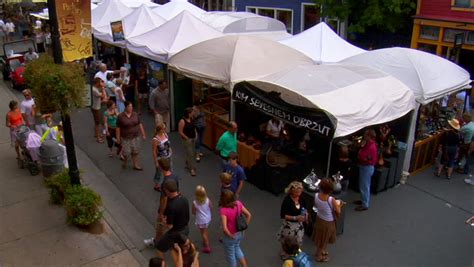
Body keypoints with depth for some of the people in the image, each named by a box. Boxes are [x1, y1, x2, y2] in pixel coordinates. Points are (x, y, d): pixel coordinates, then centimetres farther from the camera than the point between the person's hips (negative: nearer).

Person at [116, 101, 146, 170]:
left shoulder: (135, 115, -1)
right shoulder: (120, 116, -11)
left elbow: (140, 124, 6)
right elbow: (118, 128, -7)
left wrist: (143, 134, 7)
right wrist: (118, 138, -6)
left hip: (135, 136, 3)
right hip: (125, 138, -3)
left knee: (135, 152, 9)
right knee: (126, 152, 1)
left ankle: (136, 165, 22)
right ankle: (125, 161, 33)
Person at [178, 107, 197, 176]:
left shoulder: (191, 118, 1)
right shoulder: (182, 121, -21)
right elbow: (180, 132, -17)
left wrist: (195, 136, 8)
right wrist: (187, 138, -14)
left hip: (193, 138, 8)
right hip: (187, 139, -8)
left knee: (193, 153, 17)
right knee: (190, 154, -5)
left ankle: (188, 164, 37)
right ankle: (192, 169, 3)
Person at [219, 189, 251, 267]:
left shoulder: (223, 210, -31)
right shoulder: (238, 203, -15)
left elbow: (224, 228, -36)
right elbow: (249, 215, -5)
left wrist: (231, 236, -18)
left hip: (230, 236, -6)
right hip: (240, 234, 6)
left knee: (230, 255, 21)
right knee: (237, 249, 34)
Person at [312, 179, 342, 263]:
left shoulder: (316, 195, -20)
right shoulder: (331, 200, -35)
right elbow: (338, 212, -20)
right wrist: (339, 205, -2)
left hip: (319, 219, 5)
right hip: (328, 222, -5)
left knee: (321, 238, 29)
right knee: (323, 239, 19)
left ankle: (322, 251, 53)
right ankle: (319, 256, 41)